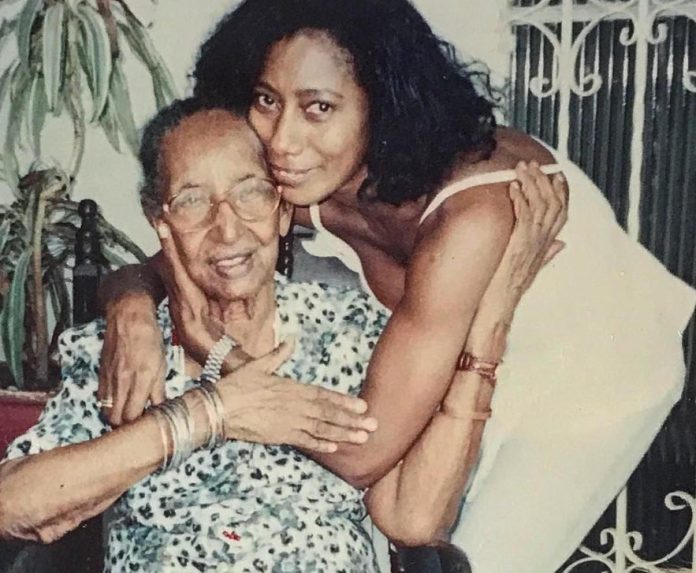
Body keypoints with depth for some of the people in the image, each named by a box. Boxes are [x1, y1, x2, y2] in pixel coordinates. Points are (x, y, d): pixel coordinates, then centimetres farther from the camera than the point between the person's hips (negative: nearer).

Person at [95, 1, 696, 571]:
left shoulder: (472, 215, -41)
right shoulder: (305, 182, -23)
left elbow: (363, 453, -39)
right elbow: (172, 262, -10)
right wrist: (132, 305, -32)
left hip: (606, 373, -4)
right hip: (485, 371, 5)